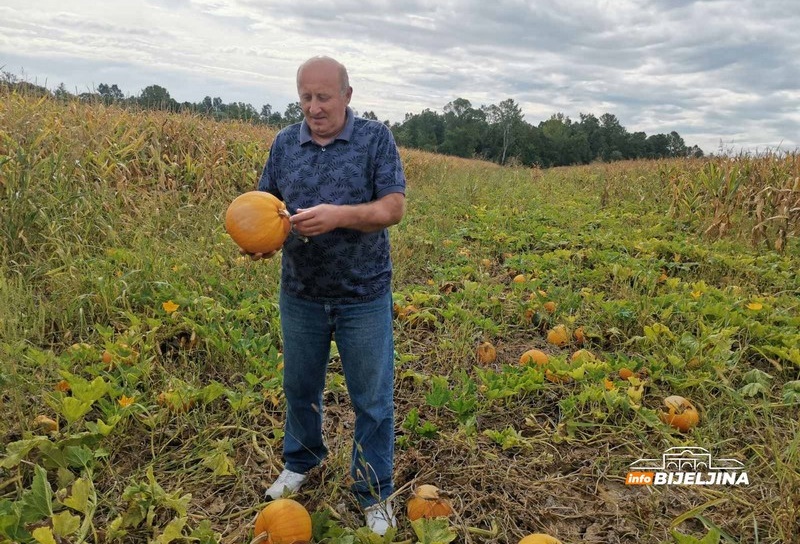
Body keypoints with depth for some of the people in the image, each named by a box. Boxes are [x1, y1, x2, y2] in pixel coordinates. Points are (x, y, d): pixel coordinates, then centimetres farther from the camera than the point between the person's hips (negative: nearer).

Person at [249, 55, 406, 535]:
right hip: (301, 294, 4)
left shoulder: (377, 139, -7)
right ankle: (301, 461, 46)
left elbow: (395, 207, -14)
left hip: (364, 296, -3)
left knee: (373, 401, 7)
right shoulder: (284, 143, 4)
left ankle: (375, 495, 26)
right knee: (300, 388, 20)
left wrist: (338, 215, -30)